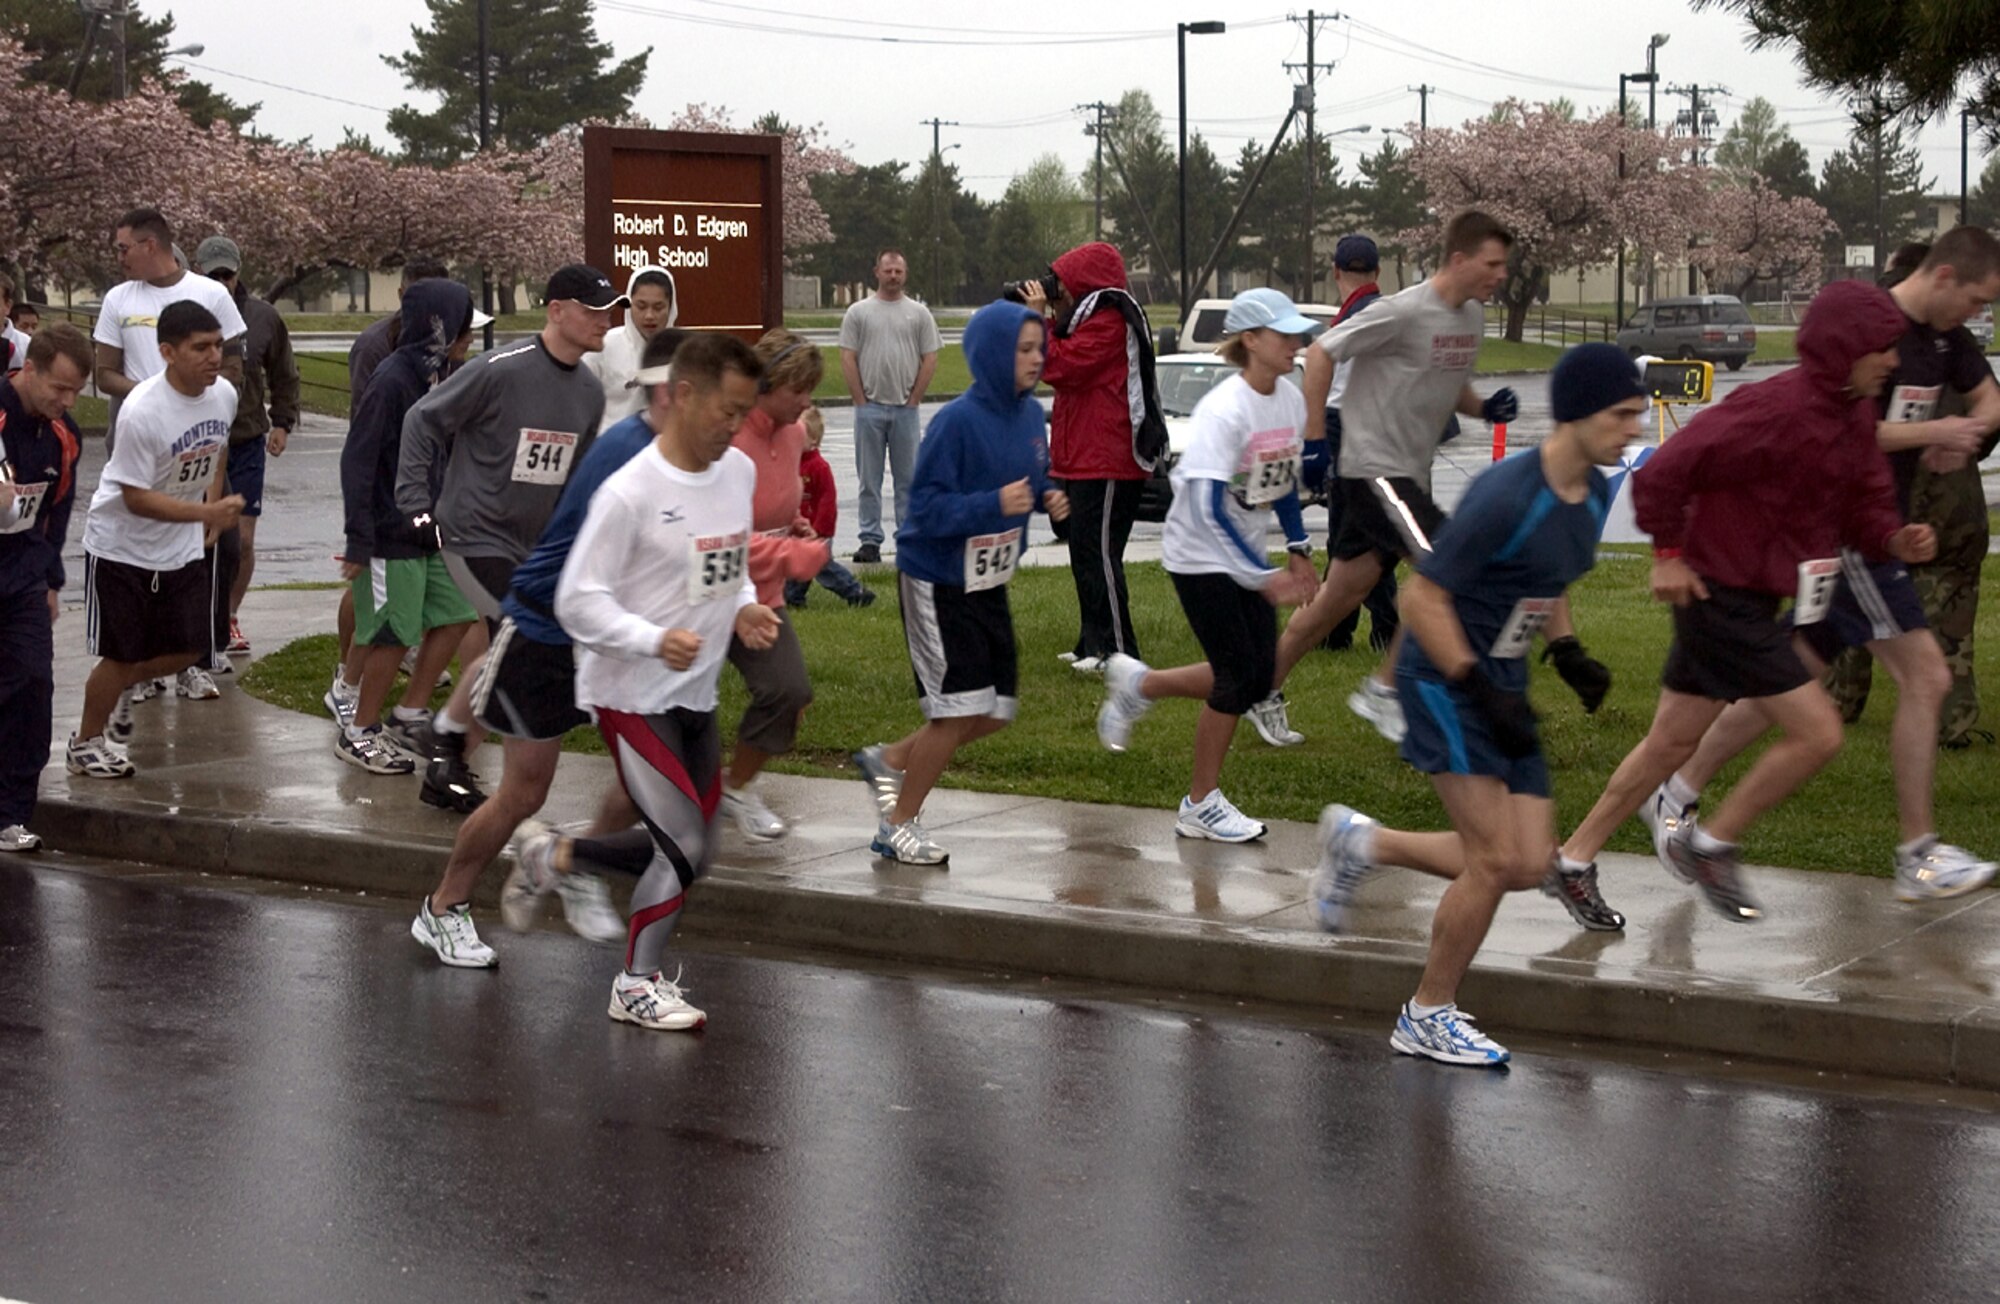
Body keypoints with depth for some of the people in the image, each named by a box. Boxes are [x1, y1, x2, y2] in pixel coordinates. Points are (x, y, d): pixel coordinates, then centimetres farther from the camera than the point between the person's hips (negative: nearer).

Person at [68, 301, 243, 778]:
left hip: (182, 550, 6)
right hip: (121, 548, -6)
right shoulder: (142, 410, -29)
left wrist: (212, 522, 6)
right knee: (122, 656, 1)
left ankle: (123, 688, 36)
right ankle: (84, 744, 23)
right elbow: (136, 497, -25)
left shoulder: (224, 394, -7)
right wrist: (208, 512, -31)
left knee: (190, 647, 7)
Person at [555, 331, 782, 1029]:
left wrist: (745, 608, -1)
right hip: (631, 697, -8)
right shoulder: (629, 493, -20)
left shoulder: (739, 472, 3)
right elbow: (577, 601, -18)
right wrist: (656, 641, -31)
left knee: (695, 852, 11)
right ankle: (637, 985, 5)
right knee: (685, 846, -10)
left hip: (697, 695, 8)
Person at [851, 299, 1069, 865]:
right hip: (936, 581, -8)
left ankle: (889, 760, 29)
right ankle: (898, 826, 11)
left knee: (995, 711, 9)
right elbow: (926, 508, -23)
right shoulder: (958, 421, -23)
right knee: (960, 708, -7)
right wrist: (993, 504, -34)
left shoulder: (1031, 414, 1)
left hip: (989, 584, 8)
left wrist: (1048, 497, -7)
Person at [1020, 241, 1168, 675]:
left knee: (1097, 555, -11)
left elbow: (1058, 366, -21)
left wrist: (1038, 318, -12)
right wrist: (1050, 318, 9)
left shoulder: (1108, 323, -15)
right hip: (1085, 460, 11)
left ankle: (1117, 651, -10)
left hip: (1105, 462, -11)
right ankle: (1093, 644, 21)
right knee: (1087, 555, 14)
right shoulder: (1093, 319, 20)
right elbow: (1060, 364, 19)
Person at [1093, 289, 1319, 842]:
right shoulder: (1224, 410, -24)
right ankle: (1202, 805, 9)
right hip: (1200, 554, -8)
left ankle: (1138, 683, 26)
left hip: (1245, 555, 8)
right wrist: (1262, 575, -28)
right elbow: (1208, 507, -27)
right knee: (1239, 676, -7)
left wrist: (1297, 550, 11)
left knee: (1257, 677, 5)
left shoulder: (1291, 399, 1)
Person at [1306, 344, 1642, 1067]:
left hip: (1502, 685, 8)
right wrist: (1482, 692, -23)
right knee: (1496, 859, -11)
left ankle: (1363, 842, 23)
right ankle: (1428, 1015, 8)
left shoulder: (1595, 493, 3)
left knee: (1529, 865, 4)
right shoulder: (1506, 495, -23)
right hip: (1445, 681, -8)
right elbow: (1422, 599, -21)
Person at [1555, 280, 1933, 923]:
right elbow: (1665, 470, -23)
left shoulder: (1854, 414, 7)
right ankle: (1708, 845, 7)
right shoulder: (1775, 409, -23)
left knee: (1672, 742, 15)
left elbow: (1862, 505, 14)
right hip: (1719, 595, -10)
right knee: (1818, 733, -8)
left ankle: (1572, 860, 24)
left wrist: (1895, 539, -7)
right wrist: (1668, 553, -14)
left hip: (1754, 599, 10)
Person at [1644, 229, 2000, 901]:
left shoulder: (1945, 337, 11)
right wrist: (1934, 431, -18)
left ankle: (1675, 795, 23)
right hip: (1843, 533, -10)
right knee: (1926, 676, -10)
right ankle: (1918, 856, -5)